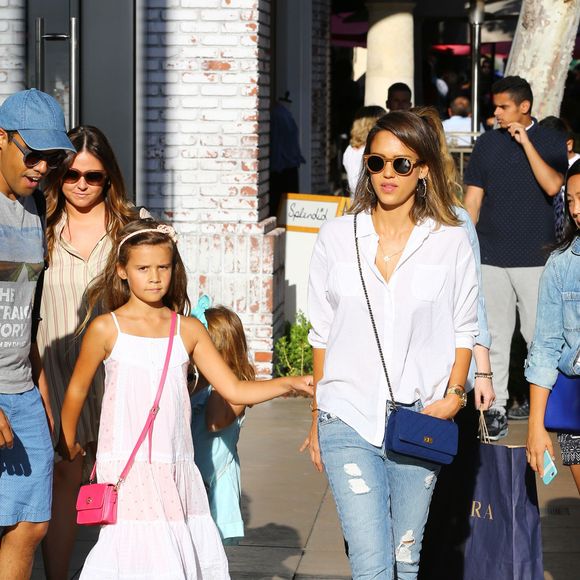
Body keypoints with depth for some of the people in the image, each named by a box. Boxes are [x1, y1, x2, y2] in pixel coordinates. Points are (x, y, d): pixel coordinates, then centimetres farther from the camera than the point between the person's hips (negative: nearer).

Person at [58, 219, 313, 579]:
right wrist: (68, 443, 23)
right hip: (126, 468, -4)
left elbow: (234, 390, 7)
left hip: (178, 469, 4)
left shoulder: (188, 330, 9)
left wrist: (287, 384, -6)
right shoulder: (106, 329, 0)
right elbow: (78, 389, 13)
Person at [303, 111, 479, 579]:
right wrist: (318, 419, 12)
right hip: (349, 420, 0)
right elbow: (323, 335, 11)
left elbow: (463, 332, 9)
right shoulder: (337, 237, 5)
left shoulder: (451, 242, 2)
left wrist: (453, 395, -6)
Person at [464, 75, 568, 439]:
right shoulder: (487, 143, 9)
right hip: (491, 255, 2)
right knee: (495, 335, 4)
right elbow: (473, 197, 11)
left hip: (535, 256, -2)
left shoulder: (551, 142, 2)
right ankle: (496, 407, 9)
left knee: (539, 333, -2)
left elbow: (552, 186, -15)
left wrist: (526, 141, -16)